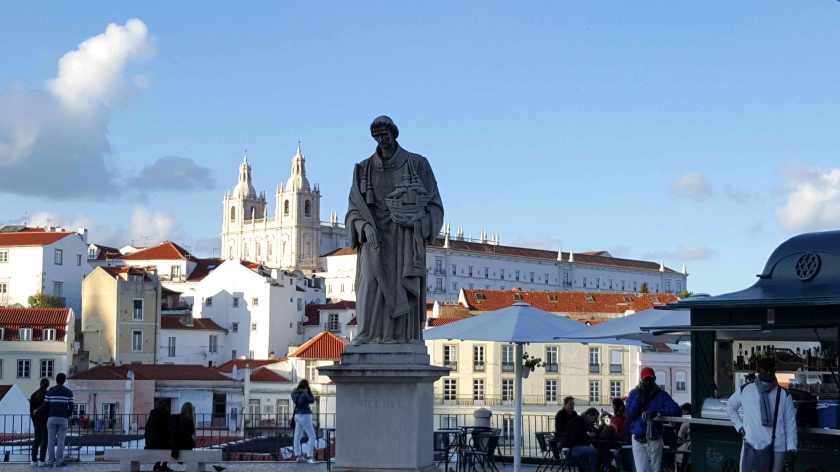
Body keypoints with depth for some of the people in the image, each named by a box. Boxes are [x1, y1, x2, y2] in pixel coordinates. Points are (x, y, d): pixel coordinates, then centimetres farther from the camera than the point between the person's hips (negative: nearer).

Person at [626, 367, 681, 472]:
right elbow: (629, 416, -5)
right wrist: (638, 399, -12)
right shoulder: (634, 394, 5)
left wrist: (657, 413, -19)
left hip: (655, 440, 1)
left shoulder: (661, 394, 2)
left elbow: (676, 410, -9)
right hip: (638, 440, -1)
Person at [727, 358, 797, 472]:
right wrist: (739, 426, 9)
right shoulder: (745, 391, 2)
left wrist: (791, 446, -3)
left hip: (776, 448, 0)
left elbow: (790, 422, 3)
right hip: (752, 446, 0)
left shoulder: (783, 395, 0)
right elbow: (730, 406, 20)